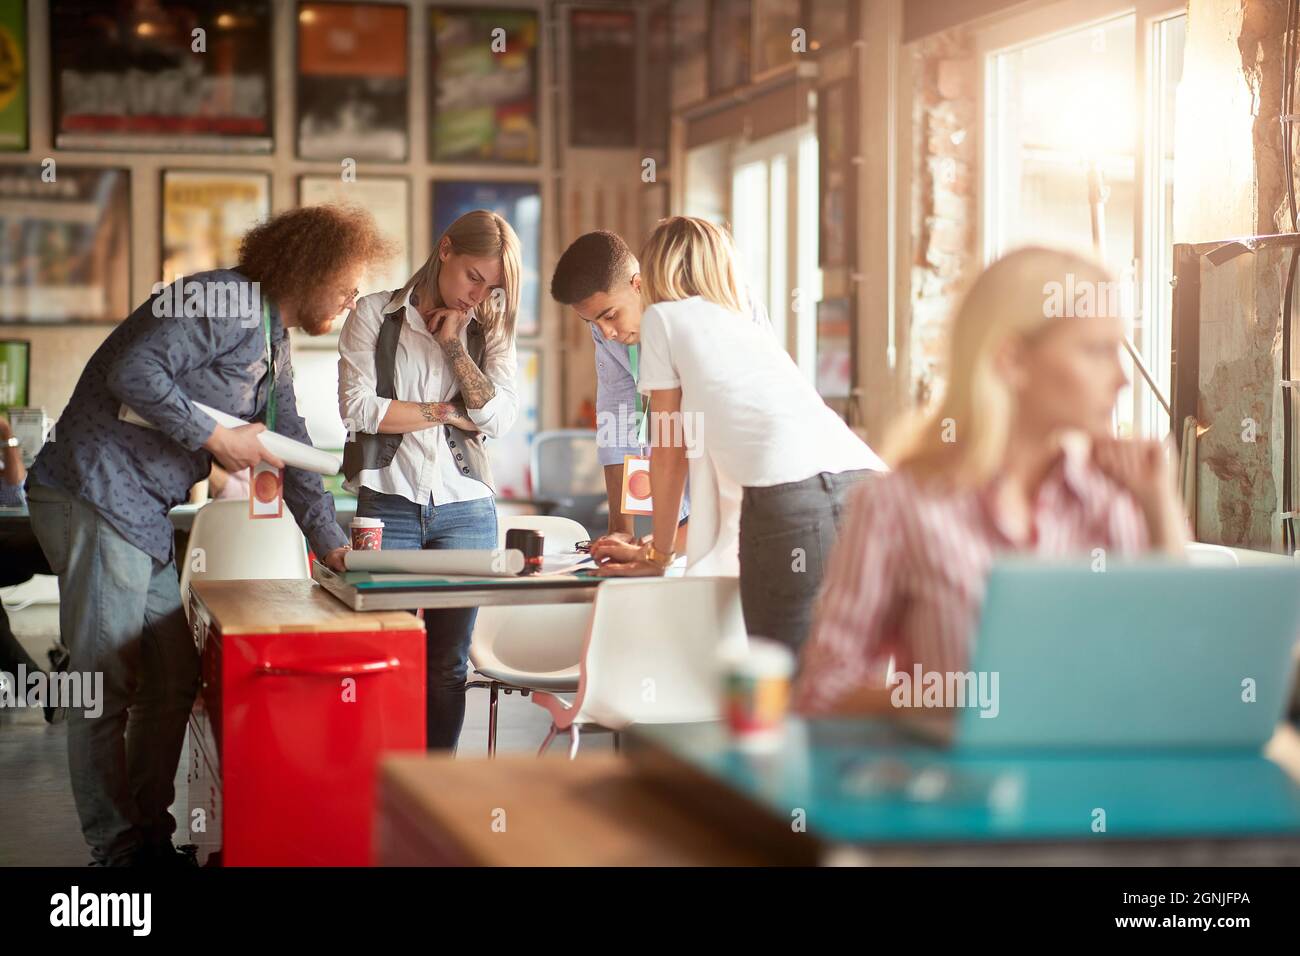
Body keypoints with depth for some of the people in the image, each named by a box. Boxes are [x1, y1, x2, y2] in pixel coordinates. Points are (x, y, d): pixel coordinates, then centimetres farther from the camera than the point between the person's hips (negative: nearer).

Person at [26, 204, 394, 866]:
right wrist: (214, 438, -16)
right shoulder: (227, 303, -14)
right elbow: (134, 371, -24)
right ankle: (115, 848, 3)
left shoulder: (274, 344, 18)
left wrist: (330, 542, 19)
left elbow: (292, 452, 24)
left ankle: (151, 836, 21)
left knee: (174, 681, 11)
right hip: (94, 494, -10)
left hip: (145, 514, 10)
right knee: (107, 685, -4)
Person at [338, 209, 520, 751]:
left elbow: (499, 420, -1)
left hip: (465, 509, 3)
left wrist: (456, 344, -4)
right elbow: (358, 407, -7)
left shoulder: (489, 332, 13)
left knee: (448, 665, 4)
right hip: (389, 506, -2)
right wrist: (445, 412, -3)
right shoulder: (376, 315, 5)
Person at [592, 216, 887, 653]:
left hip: (791, 493, -6)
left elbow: (669, 452, 19)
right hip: (865, 481, 6)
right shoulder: (748, 326, 37)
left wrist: (659, 551, 31)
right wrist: (671, 548, 50)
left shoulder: (663, 317, 18)